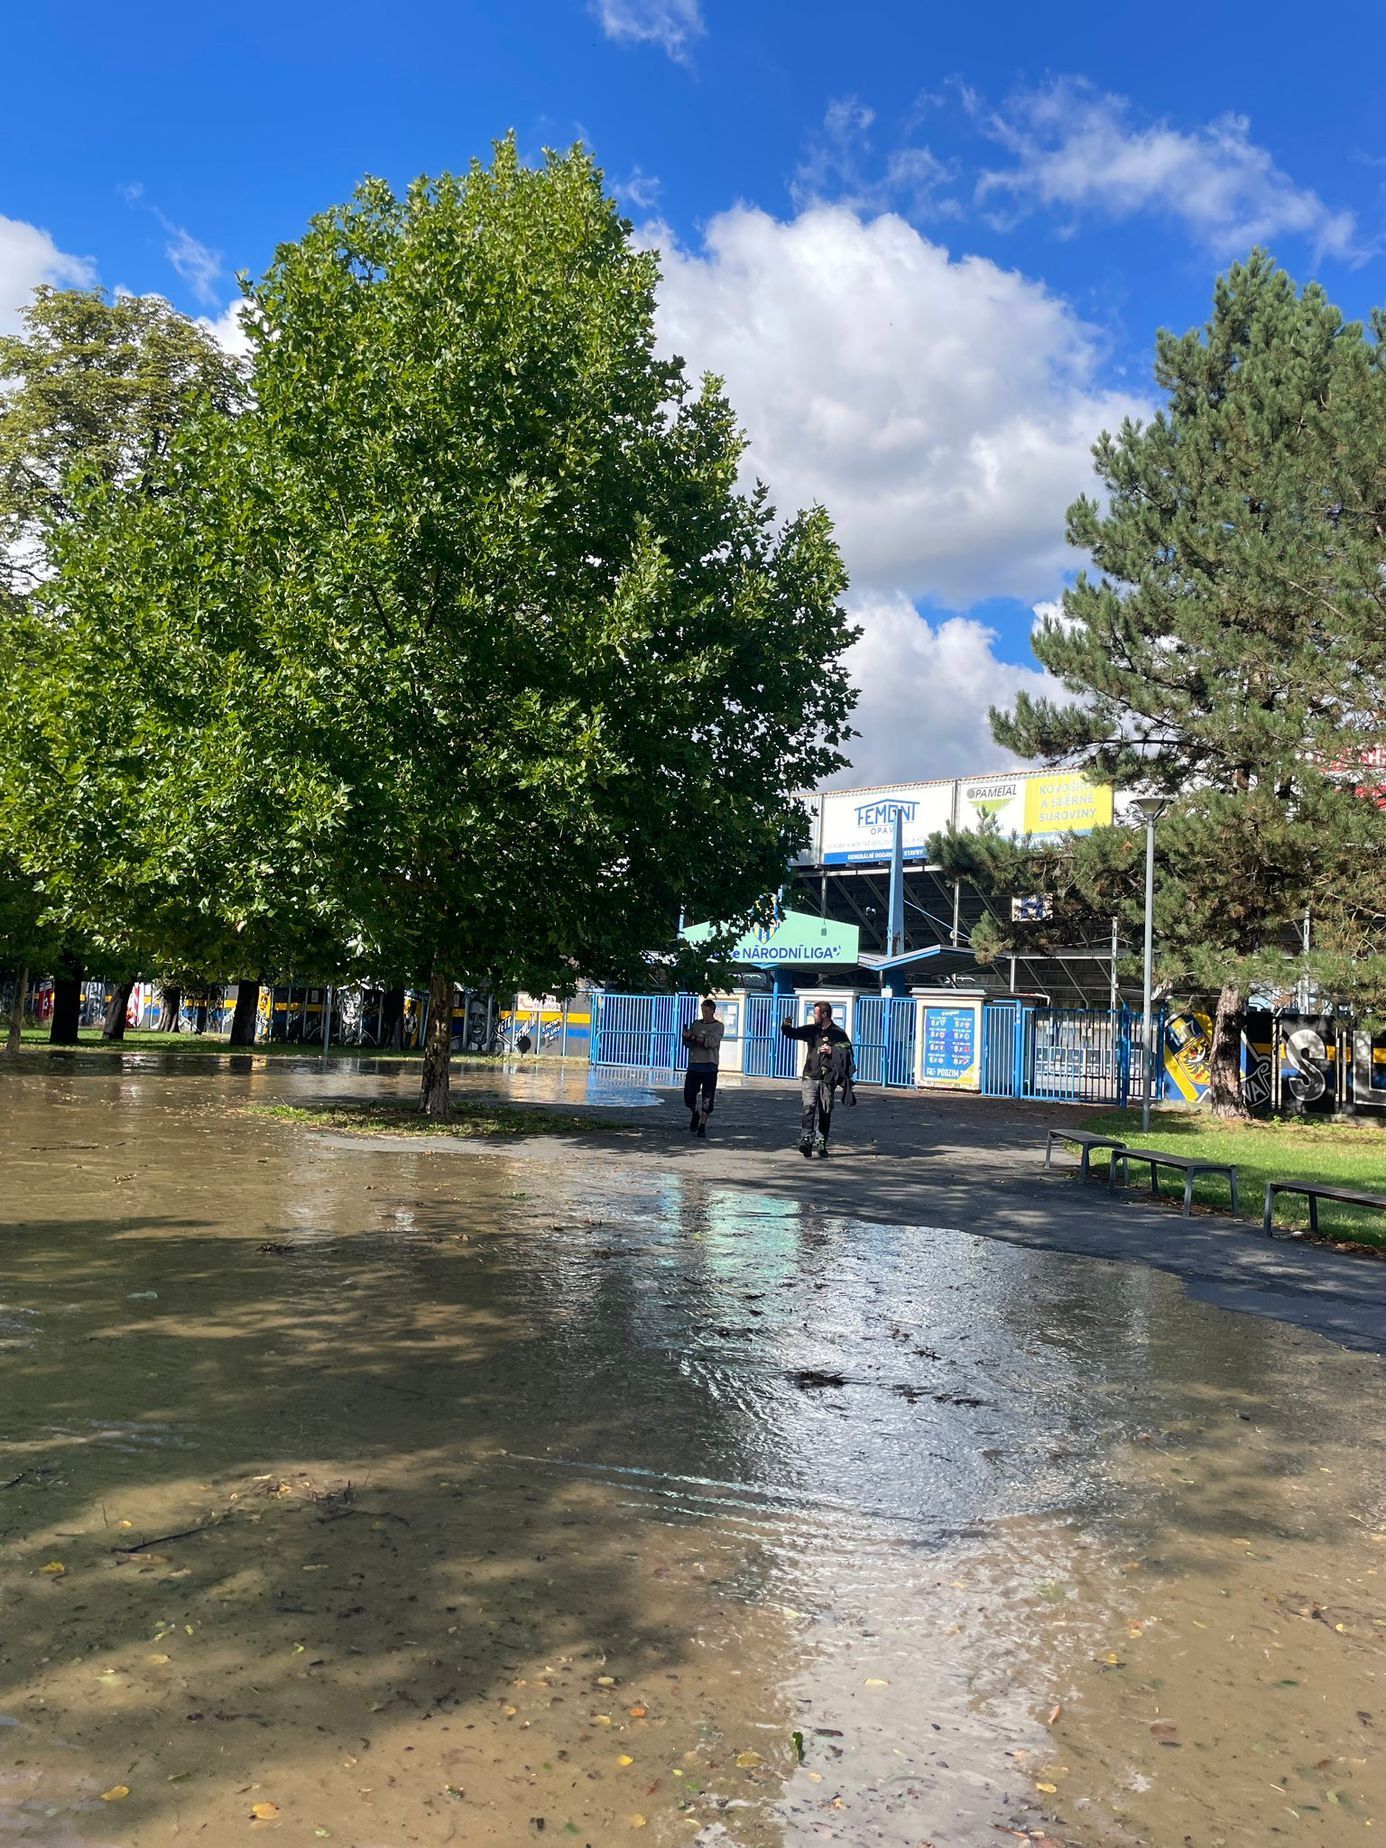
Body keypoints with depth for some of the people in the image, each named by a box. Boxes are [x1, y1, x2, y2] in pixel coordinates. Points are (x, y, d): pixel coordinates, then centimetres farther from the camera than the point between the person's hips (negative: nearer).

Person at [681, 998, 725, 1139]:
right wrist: (686, 1037, -13)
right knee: (688, 1095, -1)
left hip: (709, 1066, -3)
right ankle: (695, 1114, 27)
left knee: (707, 1100, -3)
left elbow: (711, 1042, -15)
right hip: (694, 1065, 3)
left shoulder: (718, 1026, 0)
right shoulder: (695, 1024, 12)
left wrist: (693, 1037, -17)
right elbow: (687, 1043, 9)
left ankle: (702, 1126, 5)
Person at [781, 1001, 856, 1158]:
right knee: (808, 1108, -15)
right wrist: (786, 1026, -4)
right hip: (810, 1078, 2)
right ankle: (806, 1140, -23)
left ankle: (822, 1144, 18)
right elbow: (793, 1033, 16)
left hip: (828, 1080, -1)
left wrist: (832, 1051, -17)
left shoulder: (838, 1033, -1)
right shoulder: (811, 1030, 10)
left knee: (825, 1113, 6)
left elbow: (847, 1053, -5)